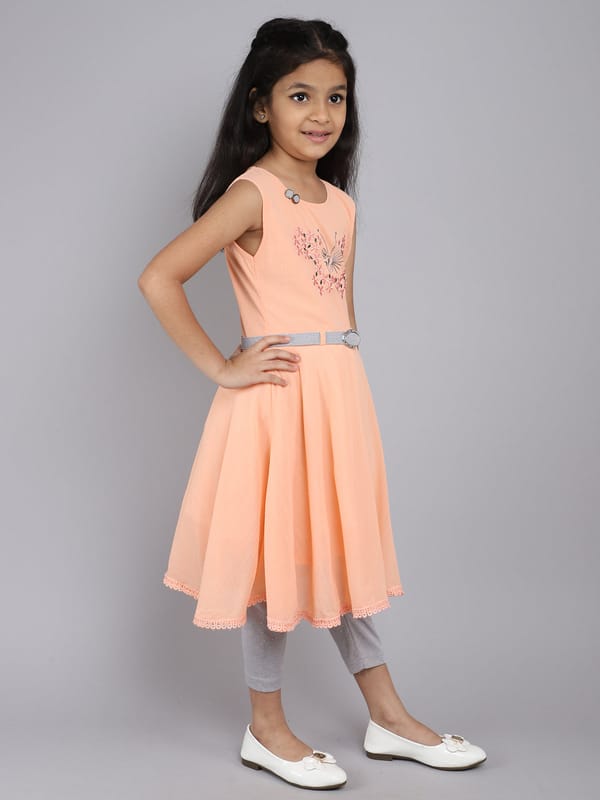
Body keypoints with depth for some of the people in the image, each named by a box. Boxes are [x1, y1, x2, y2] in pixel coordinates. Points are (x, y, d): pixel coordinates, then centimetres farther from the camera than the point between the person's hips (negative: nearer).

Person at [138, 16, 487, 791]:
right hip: (278, 399, -7)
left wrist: (344, 388, 12)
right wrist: (221, 367, -16)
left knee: (340, 552, 16)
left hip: (340, 397, 7)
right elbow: (158, 279, -18)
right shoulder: (252, 193, -10)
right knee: (276, 556, 4)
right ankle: (266, 730, 21)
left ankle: (388, 718, 27)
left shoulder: (340, 204, 12)